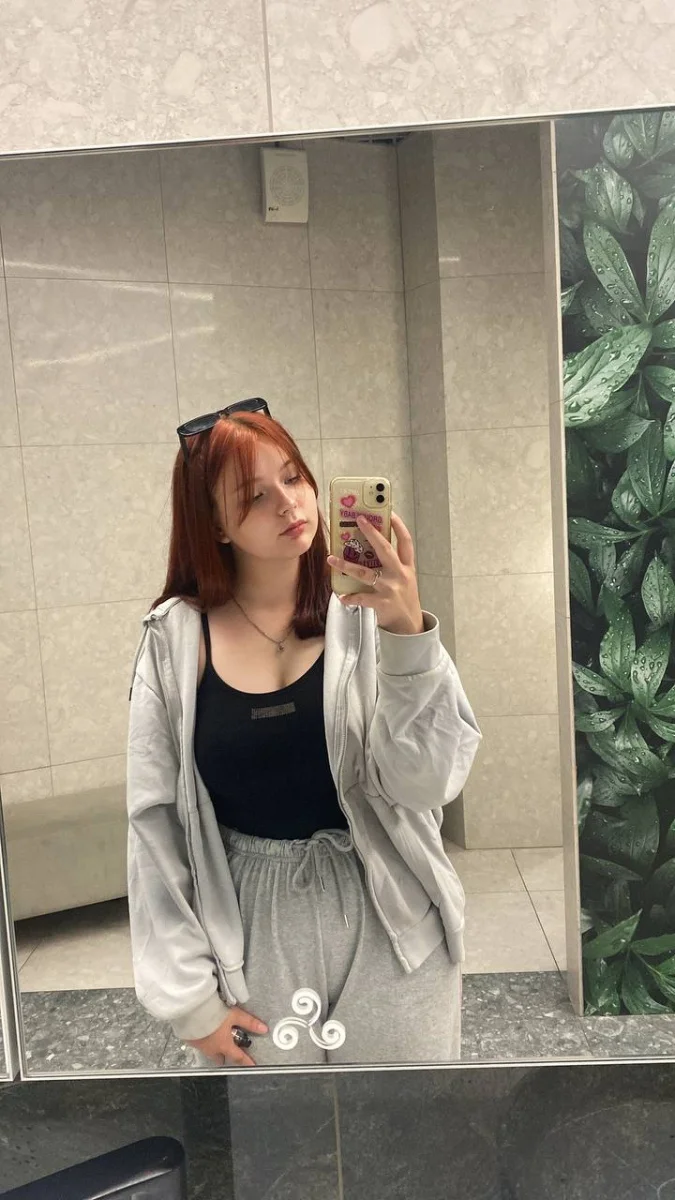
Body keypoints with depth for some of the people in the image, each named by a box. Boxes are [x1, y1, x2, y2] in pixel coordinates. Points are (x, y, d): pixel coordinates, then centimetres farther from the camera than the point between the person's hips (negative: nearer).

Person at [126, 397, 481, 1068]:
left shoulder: (367, 614, -10)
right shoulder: (176, 639, -8)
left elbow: (427, 784, -16)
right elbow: (154, 822, -4)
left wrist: (408, 634, -29)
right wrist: (191, 995, -2)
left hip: (387, 925, 0)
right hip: (251, 933, 1)